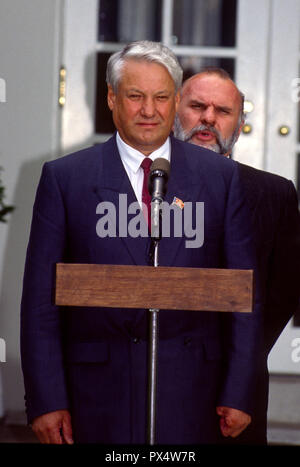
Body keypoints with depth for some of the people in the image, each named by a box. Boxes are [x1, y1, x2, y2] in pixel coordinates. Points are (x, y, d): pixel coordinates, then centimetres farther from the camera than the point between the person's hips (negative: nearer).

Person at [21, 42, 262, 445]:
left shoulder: (221, 177, 6)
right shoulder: (64, 178, 4)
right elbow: (41, 297, 2)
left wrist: (239, 394, 0)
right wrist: (46, 401, -4)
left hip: (190, 395, 1)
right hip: (98, 392, 0)